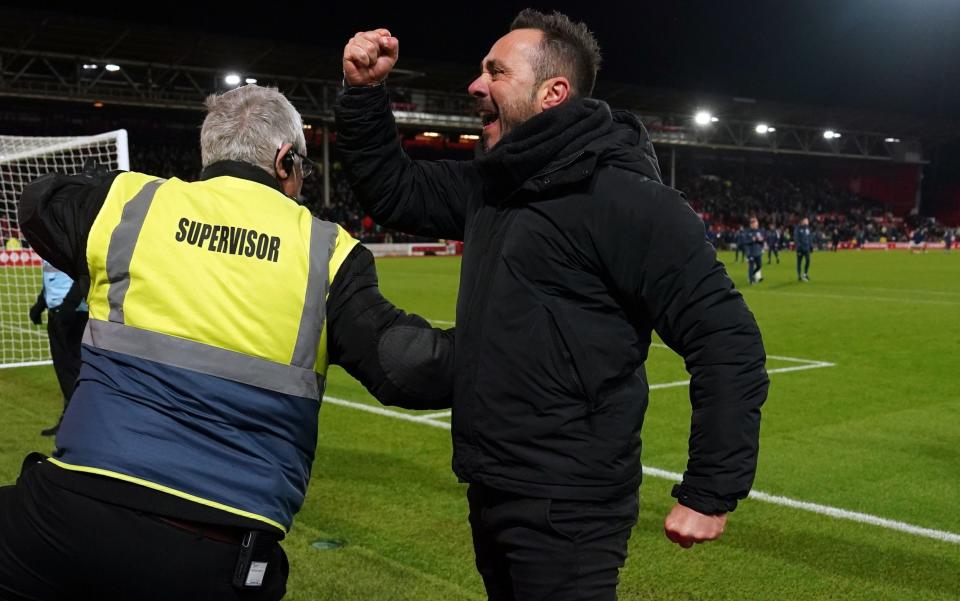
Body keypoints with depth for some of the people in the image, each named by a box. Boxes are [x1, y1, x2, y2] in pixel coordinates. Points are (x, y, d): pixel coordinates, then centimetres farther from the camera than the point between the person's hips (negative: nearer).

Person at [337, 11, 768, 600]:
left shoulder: (625, 201, -18)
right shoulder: (493, 185, 7)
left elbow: (727, 341, -19)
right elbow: (393, 189, 20)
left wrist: (711, 493, -18)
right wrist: (364, 92, 5)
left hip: (565, 512, -8)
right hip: (491, 495, 9)